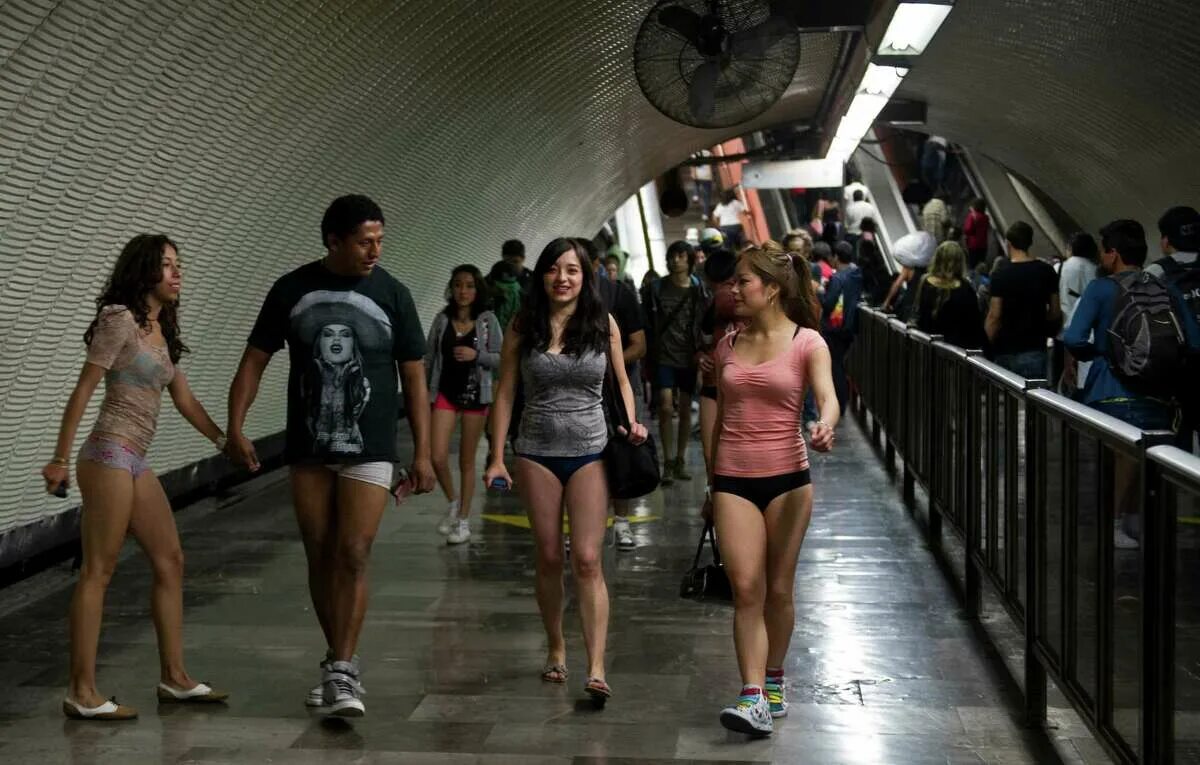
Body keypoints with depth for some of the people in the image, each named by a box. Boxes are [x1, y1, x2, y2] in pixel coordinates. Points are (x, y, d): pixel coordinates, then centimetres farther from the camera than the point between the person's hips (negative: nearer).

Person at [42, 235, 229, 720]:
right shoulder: (120, 320, -8)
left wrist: (224, 440, 14)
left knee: (170, 562, 10)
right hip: (110, 455, -9)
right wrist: (61, 459, -13)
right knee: (98, 571, -7)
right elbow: (83, 390, -11)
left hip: (135, 462, 9)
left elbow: (183, 398, 19)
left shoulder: (161, 331, 16)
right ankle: (82, 693, -2)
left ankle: (174, 678, 17)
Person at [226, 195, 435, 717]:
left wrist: (423, 453, -1)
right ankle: (340, 661, 24)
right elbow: (256, 359, 4)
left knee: (352, 557, -10)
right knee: (320, 559, 9)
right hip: (307, 451, 2)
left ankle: (342, 673, -2)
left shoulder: (392, 295, -2)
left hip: (368, 452, -2)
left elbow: (414, 377, 2)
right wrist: (236, 424, -9)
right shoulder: (292, 290, 1)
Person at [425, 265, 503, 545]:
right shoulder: (442, 319, 3)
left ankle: (463, 520, 18)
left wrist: (476, 355, -20)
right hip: (445, 393, 2)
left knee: (467, 461, 7)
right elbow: (428, 358, 7)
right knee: (437, 458, -8)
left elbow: (500, 359, -3)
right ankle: (452, 503, 19)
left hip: (475, 394, -1)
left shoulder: (487, 320, -3)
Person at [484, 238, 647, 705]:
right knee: (549, 558, 9)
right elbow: (505, 394, 4)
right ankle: (556, 648, 27)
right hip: (536, 452, 1)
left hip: (589, 452, -1)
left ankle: (596, 669, -11)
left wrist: (632, 423, -5)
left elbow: (621, 381, 13)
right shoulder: (523, 328, 1)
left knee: (587, 560, -9)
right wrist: (497, 458, 1)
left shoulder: (603, 324, 1)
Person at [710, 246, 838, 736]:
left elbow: (828, 397, -18)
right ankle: (753, 698, -11)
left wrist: (825, 427, -41)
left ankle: (773, 680, 28)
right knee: (746, 588, -9)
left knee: (779, 590, 7)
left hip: (787, 476, -2)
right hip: (733, 478, 2)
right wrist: (710, 478, 17)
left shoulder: (806, 343, -3)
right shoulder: (728, 346, 9)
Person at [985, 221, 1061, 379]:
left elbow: (994, 317, -13)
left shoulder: (1000, 276, -11)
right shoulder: (1046, 271, 1)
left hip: (1007, 352, -3)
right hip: (1037, 349, 3)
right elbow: (1055, 312, 7)